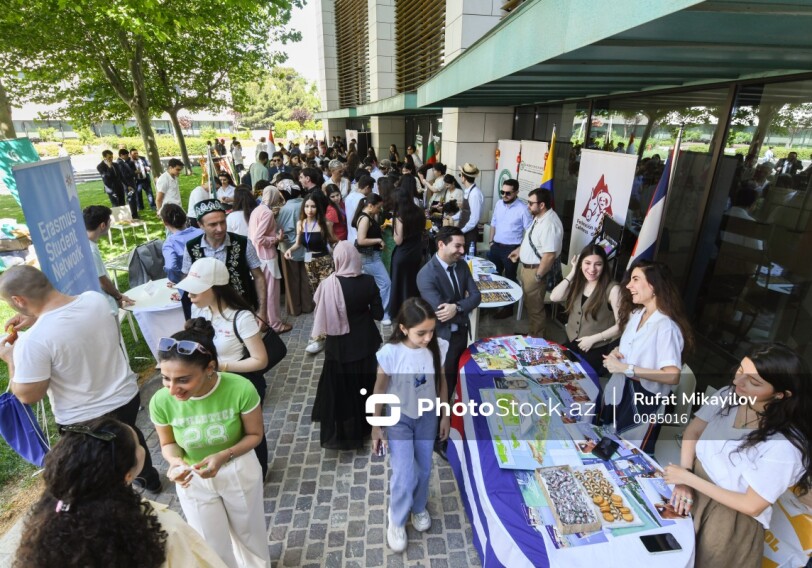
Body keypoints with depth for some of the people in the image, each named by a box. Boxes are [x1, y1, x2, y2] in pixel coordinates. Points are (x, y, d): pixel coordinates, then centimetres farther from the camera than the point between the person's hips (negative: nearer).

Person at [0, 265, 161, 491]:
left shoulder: (32, 341, -29)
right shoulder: (96, 299, -12)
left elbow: (28, 396, -16)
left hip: (84, 421, -6)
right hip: (127, 396, 6)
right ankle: (149, 478, 56)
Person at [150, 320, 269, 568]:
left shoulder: (240, 389, -34)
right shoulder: (161, 401, -26)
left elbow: (255, 434, -17)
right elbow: (168, 444, -7)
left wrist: (224, 456, -32)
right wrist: (175, 462, -28)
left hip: (239, 471, 0)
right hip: (193, 480, 1)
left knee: (247, 530, 27)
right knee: (213, 545, 23)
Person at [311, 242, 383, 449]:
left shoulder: (329, 284, -22)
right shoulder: (368, 281, -14)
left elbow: (323, 314, -13)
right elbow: (378, 314, -7)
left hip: (340, 345, -3)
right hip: (365, 341, 3)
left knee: (341, 388, 14)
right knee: (365, 383, 23)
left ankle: (343, 433, 28)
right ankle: (365, 424, 42)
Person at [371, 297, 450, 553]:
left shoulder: (438, 347, -19)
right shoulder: (390, 353, -28)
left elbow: (441, 383, -3)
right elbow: (379, 390, -14)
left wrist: (445, 415, 5)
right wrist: (376, 427, -6)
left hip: (427, 415, 3)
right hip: (399, 418, -3)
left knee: (423, 469, 18)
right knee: (405, 475, -1)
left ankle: (419, 508, 48)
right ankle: (396, 521, 30)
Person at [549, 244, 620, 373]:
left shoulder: (612, 289, -17)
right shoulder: (577, 283, 2)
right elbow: (554, 297, -12)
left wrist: (593, 339, -18)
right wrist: (572, 273, -11)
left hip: (595, 350, -5)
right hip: (571, 344, 5)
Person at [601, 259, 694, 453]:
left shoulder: (666, 327, -21)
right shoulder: (635, 314, 5)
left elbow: (673, 376, -29)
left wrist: (625, 368, -27)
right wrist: (615, 353, -2)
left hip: (642, 404, -8)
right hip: (617, 395, 8)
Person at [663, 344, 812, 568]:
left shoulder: (783, 446, -30)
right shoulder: (728, 395, -14)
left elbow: (752, 506, -22)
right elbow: (693, 431, -2)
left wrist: (689, 479, -21)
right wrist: (684, 477, -14)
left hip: (729, 519, -5)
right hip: (693, 490, 5)